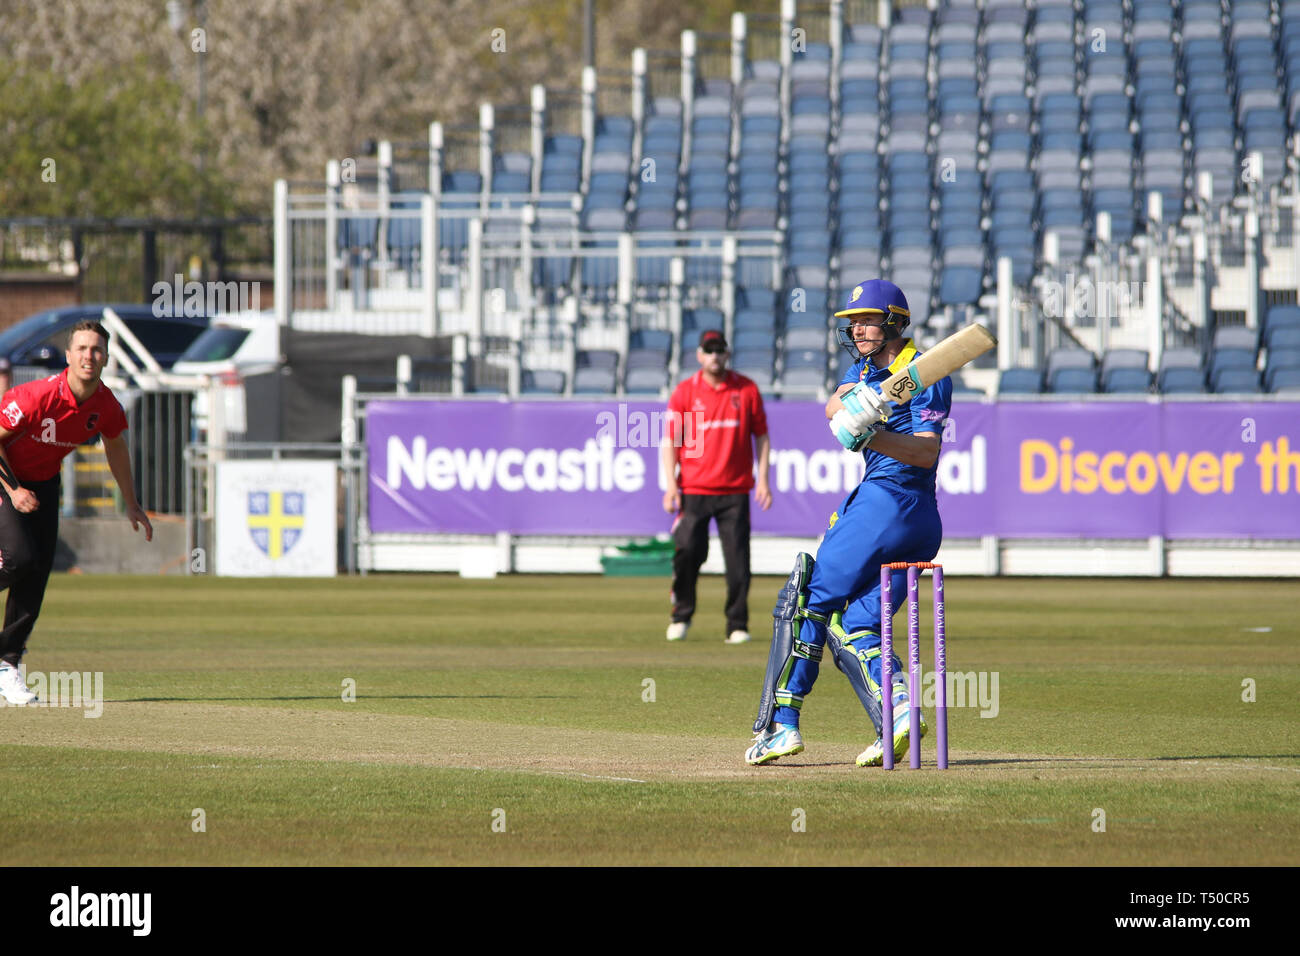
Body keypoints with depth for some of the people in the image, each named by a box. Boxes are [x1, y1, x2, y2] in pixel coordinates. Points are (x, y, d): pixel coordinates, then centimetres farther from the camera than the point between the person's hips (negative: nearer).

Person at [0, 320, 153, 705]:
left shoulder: (106, 406, -13)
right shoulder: (38, 397, -30)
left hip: (44, 483, 5)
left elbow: (115, 446, 9)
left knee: (38, 573, -2)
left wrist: (131, 504, 16)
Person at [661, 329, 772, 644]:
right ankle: (681, 615, 12)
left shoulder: (747, 390, 7)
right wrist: (671, 484, -8)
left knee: (738, 561, -4)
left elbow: (761, 436, 11)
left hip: (735, 491, 1)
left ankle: (737, 626, 3)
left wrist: (763, 480, 2)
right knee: (686, 552, -9)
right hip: (694, 490, -1)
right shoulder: (685, 392, 4)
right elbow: (670, 440, 3)